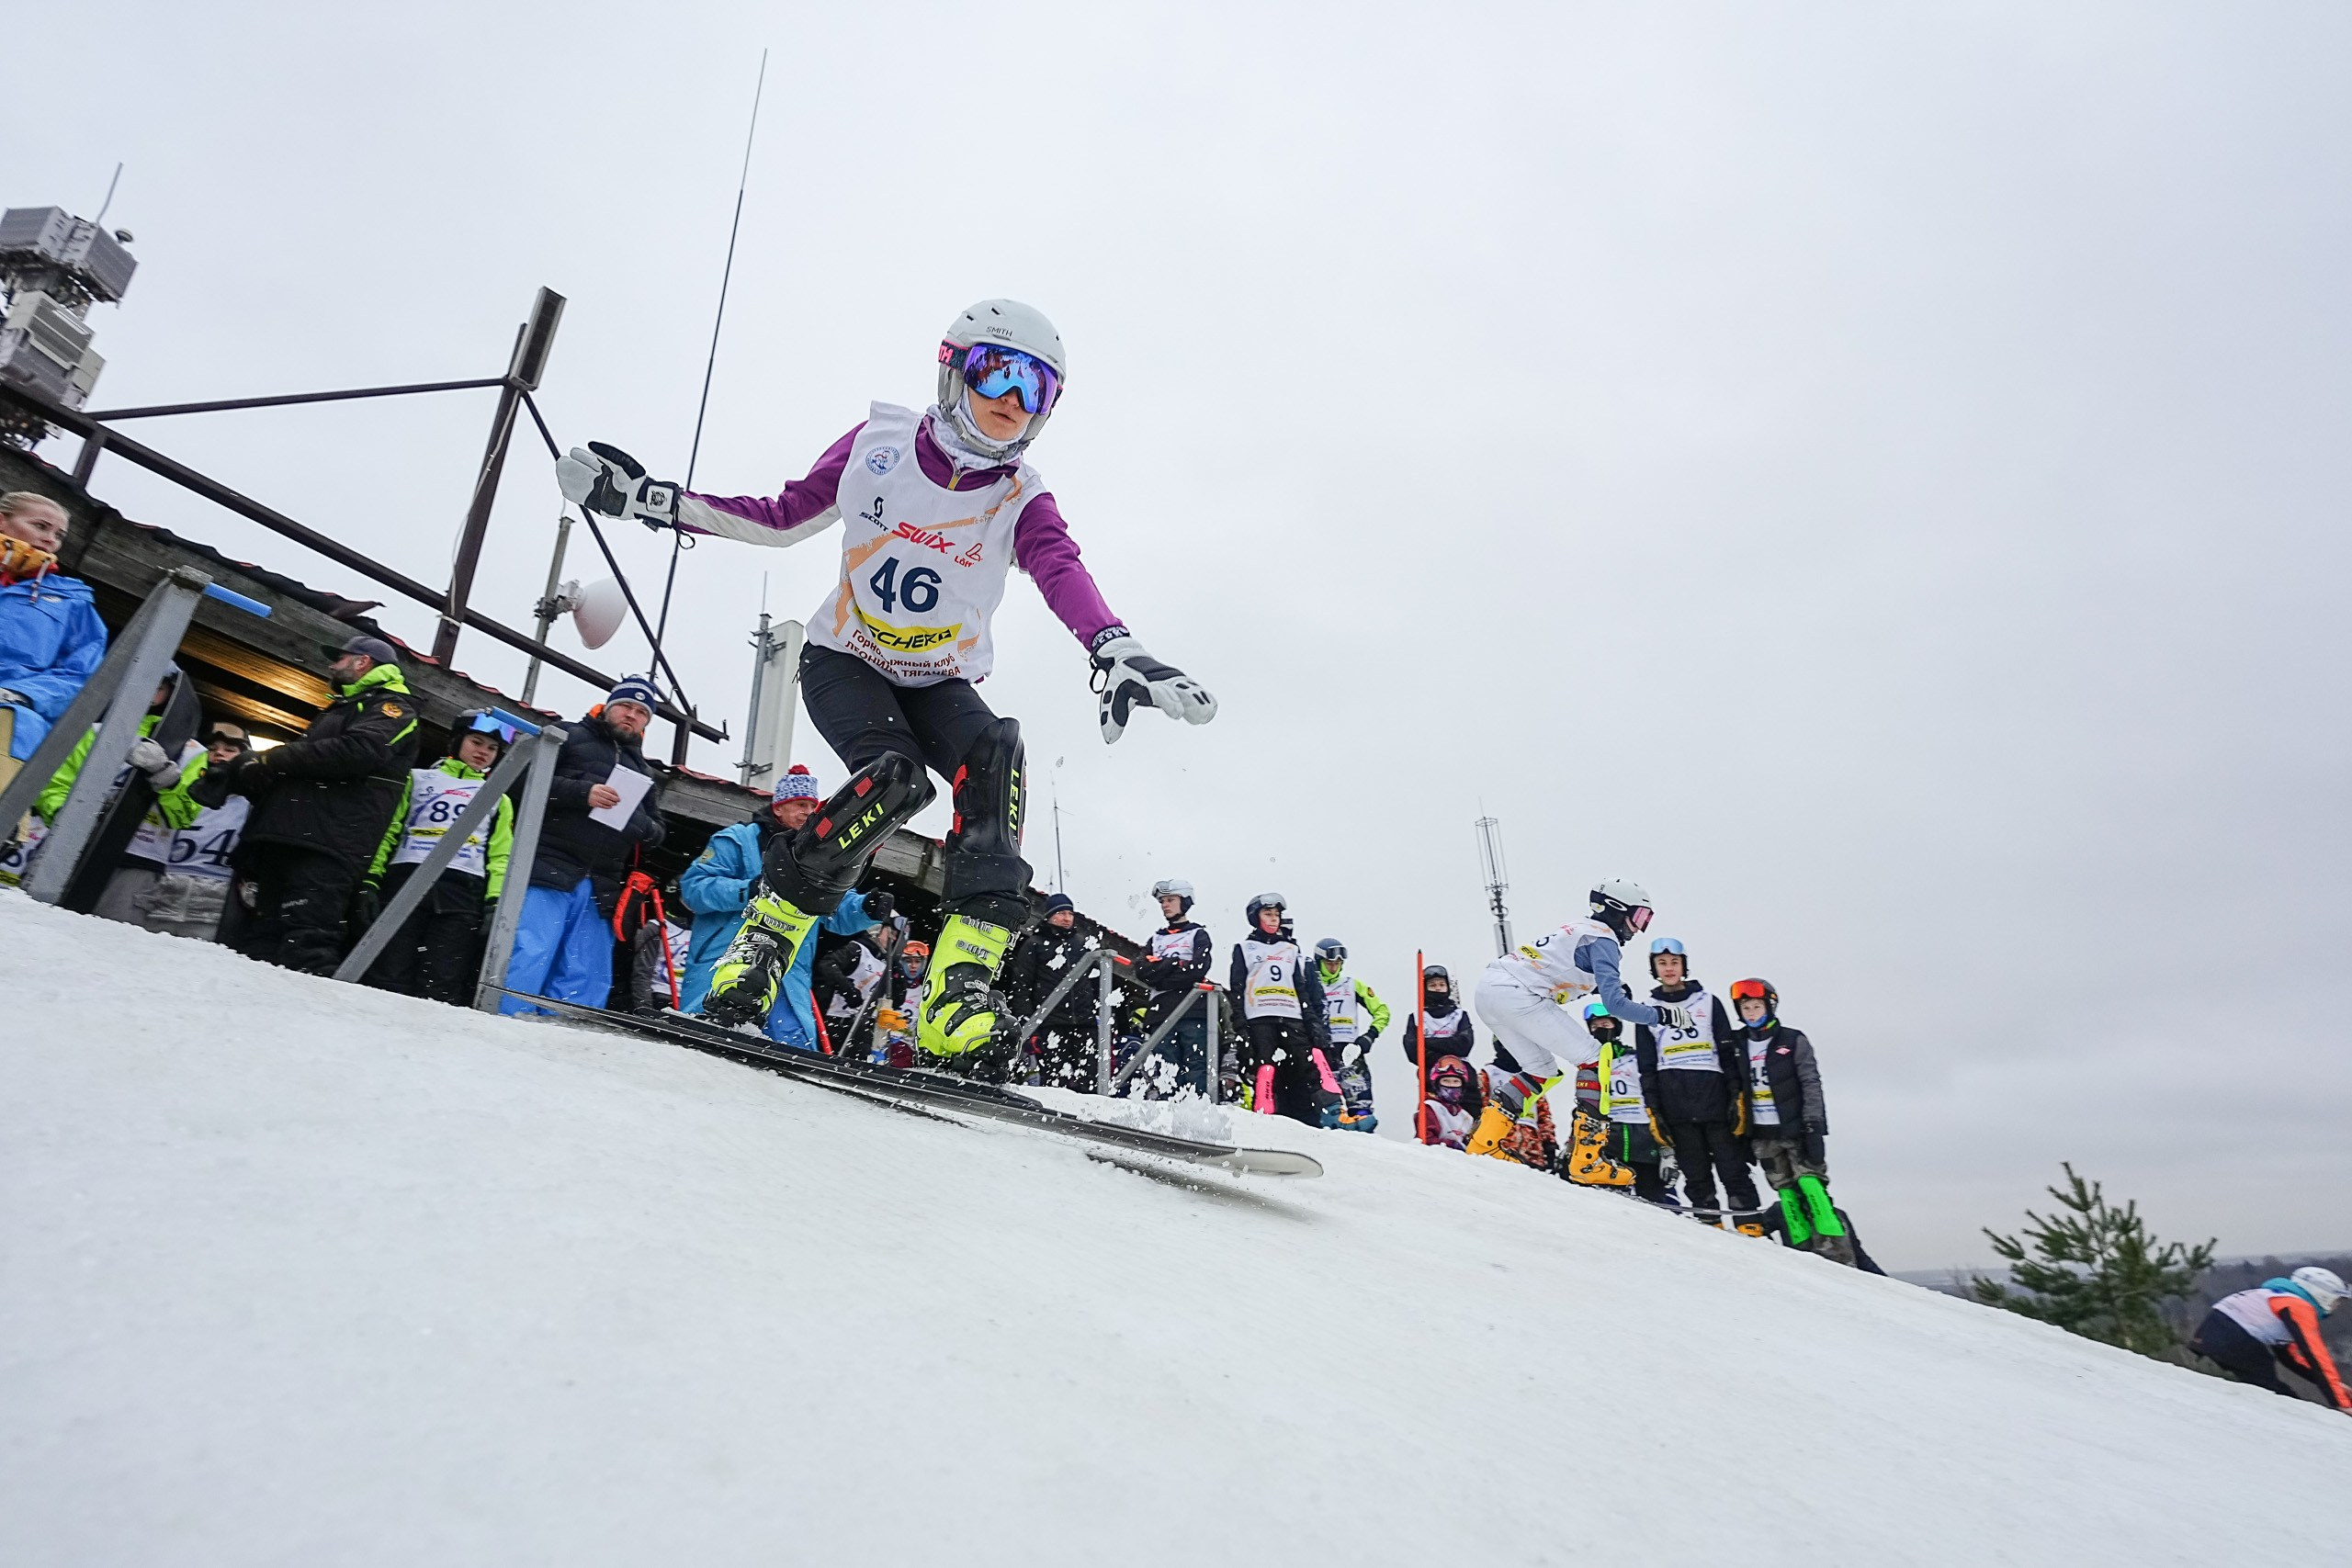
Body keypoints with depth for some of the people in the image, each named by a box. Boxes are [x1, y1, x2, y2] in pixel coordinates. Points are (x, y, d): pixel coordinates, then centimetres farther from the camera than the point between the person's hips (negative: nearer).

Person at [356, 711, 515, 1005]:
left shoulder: (498, 799, 24)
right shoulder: (419, 779, 21)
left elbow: (500, 856, 14)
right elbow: (387, 833, 12)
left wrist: (495, 902, -2)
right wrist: (369, 882, -1)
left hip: (462, 896, 0)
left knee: (440, 991, -7)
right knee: (388, 983, -8)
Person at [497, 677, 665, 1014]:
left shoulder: (643, 773, 27)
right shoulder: (570, 737, 11)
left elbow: (656, 833, 25)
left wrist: (645, 827, 0)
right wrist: (582, 793, -14)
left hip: (599, 889, 6)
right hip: (548, 871, -5)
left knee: (589, 980, 2)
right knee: (529, 957, -16)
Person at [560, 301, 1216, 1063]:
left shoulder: (1021, 500, -11)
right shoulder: (878, 443, -8)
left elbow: (1063, 572, -32)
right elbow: (784, 518, 2)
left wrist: (1114, 649, -54)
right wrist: (649, 500, -4)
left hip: (939, 682, 1)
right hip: (843, 659, -1)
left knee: (994, 753, -30)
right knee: (894, 777, -31)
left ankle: (964, 980, -33)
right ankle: (767, 931, -13)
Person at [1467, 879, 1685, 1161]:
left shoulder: (1578, 929, 27)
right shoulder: (1603, 939, 0)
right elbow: (1614, 1004, -7)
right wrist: (1659, 1014, 3)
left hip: (1487, 986, 9)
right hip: (1517, 994, -9)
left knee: (1543, 1069, 19)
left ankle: (1485, 1141, 14)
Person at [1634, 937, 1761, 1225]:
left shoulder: (1708, 1002, 11)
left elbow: (1729, 1053, 6)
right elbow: (1647, 1067, 11)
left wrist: (1737, 1098, -4)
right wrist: (1653, 1112, 4)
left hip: (1714, 1095, -1)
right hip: (1674, 1102, 1)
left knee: (1732, 1166, -3)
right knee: (1695, 1173, 2)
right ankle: (1709, 1223, 6)